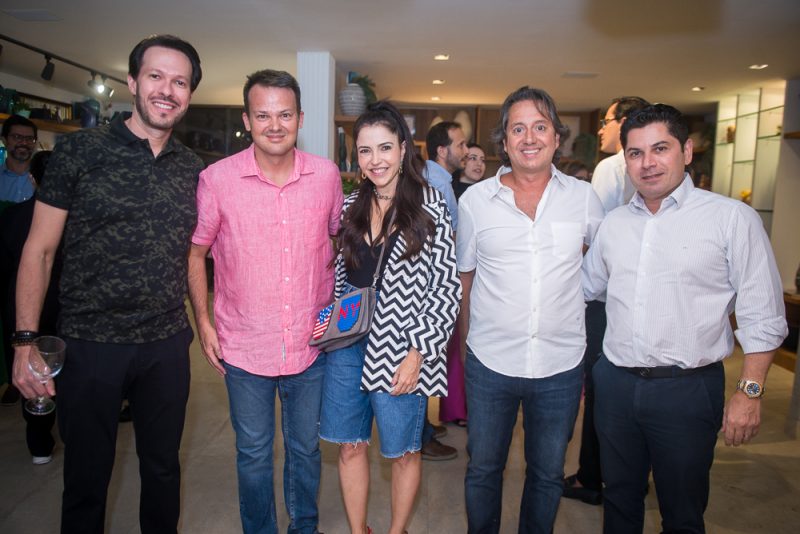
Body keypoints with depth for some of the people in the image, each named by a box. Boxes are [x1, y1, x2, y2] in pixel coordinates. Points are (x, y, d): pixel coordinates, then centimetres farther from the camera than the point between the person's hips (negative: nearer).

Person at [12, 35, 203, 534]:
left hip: (168, 344, 3)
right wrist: (25, 341, -9)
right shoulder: (81, 150, -6)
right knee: (86, 478, 13)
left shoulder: (192, 168, 4)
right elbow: (39, 250, -4)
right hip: (91, 343, -3)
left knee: (163, 469, 19)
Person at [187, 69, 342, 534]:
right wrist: (203, 321, -2)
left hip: (311, 346, 2)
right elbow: (195, 252, 2)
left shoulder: (327, 175, -4)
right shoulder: (217, 179, -9)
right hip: (244, 348, -1)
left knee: (305, 448, 19)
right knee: (253, 454, 16)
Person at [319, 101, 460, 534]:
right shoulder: (351, 205, 7)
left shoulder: (430, 207, -8)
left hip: (401, 348, -4)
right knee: (350, 446, 14)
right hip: (347, 342, 4)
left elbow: (447, 289, -9)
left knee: (403, 450, 13)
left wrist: (418, 352, -15)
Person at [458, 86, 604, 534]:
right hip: (490, 362, 0)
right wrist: (467, 341, 8)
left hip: (561, 364, 1)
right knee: (483, 468, 17)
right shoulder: (475, 200, -3)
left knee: (547, 474, 19)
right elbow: (463, 277, 6)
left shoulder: (584, 198, -1)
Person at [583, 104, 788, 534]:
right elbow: (583, 286, 18)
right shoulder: (614, 223, 6)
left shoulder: (731, 218, -8)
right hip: (616, 383, 4)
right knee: (619, 499, 21)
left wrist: (750, 391, -11)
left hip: (688, 389, -4)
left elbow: (762, 316, -8)